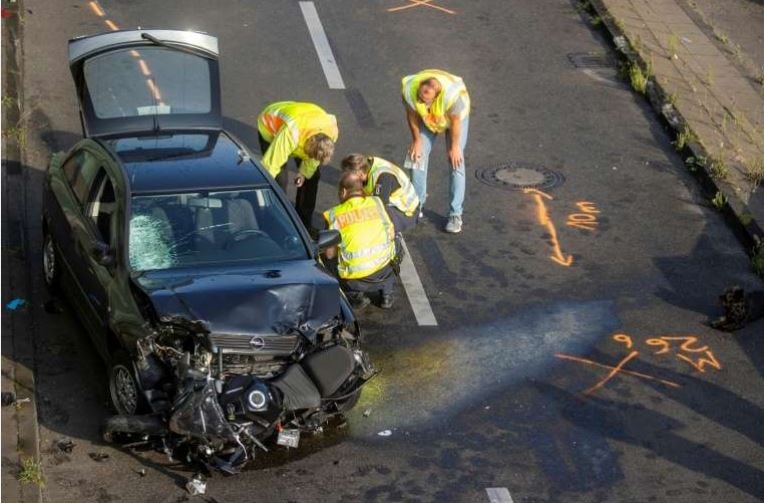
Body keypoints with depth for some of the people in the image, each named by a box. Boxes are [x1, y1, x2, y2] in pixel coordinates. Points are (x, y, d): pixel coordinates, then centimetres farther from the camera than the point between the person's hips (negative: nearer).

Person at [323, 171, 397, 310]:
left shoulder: (334, 214, -1)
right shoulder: (376, 202, 4)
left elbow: (330, 254, 2)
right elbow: (391, 235, 10)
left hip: (354, 279, -2)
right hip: (383, 271, 2)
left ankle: (356, 295, 5)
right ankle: (386, 295, 22)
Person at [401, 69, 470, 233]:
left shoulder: (452, 94, -44)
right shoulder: (409, 90, -36)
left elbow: (456, 121, -26)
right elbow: (412, 115, -15)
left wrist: (455, 146, -14)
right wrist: (417, 140, -5)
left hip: (455, 116, -3)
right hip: (427, 118, 3)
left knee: (456, 162, -11)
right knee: (418, 157, -1)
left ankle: (455, 215, -6)